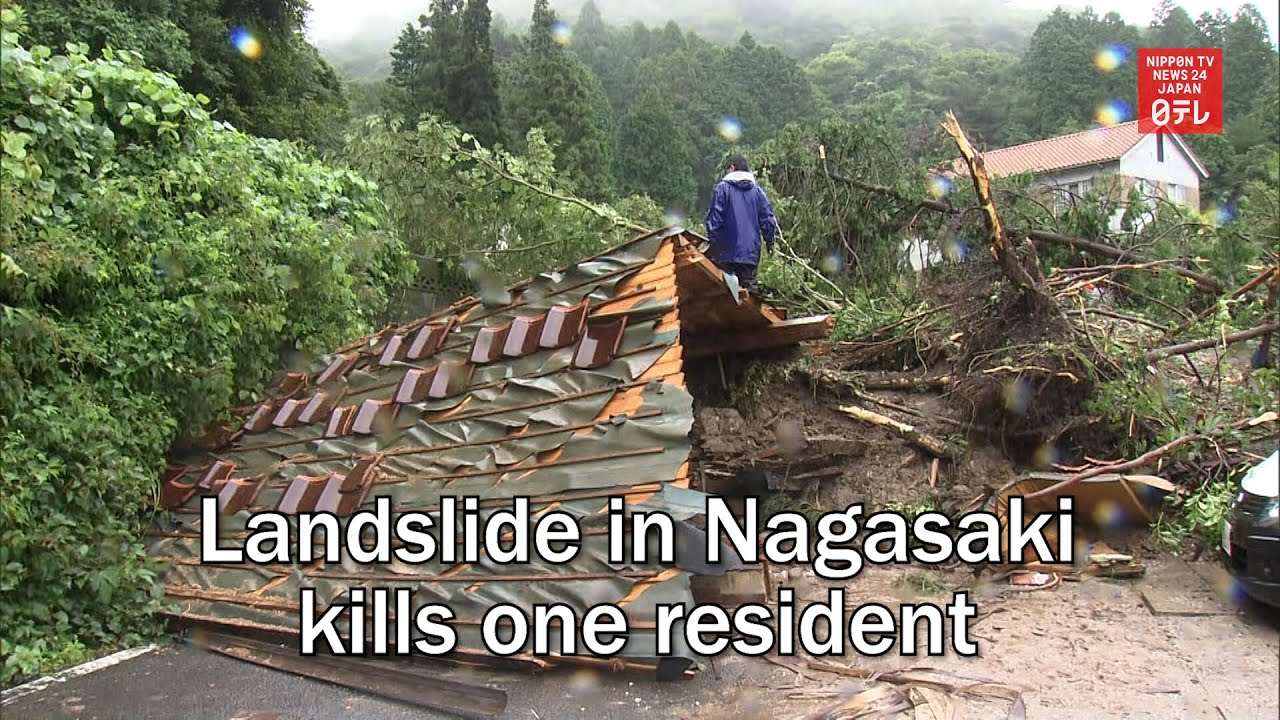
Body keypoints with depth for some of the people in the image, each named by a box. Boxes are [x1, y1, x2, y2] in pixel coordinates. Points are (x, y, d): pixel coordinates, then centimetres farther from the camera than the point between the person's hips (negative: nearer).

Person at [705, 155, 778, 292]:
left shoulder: (723, 188, -4)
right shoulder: (757, 190, 7)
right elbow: (768, 219, 8)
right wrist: (769, 241, 20)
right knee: (748, 287, 8)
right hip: (751, 252, 4)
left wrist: (712, 239, 1)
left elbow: (714, 218, -8)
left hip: (726, 251, -3)